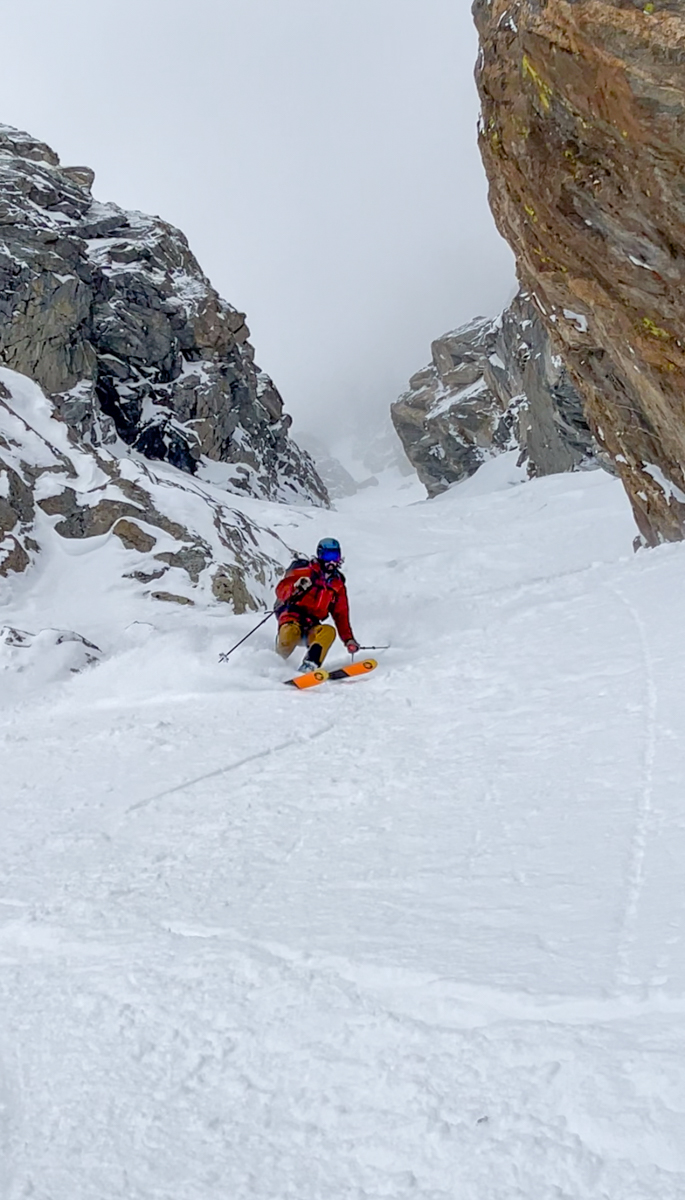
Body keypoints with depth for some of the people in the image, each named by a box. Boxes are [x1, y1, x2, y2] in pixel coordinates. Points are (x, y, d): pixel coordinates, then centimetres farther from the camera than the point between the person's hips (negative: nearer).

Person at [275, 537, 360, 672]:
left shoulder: (337, 584, 21)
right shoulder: (306, 570, 5)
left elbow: (341, 615, 21)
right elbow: (280, 589, -4)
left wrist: (348, 639, 9)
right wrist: (295, 588, -27)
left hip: (311, 626, 4)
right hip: (292, 616, -4)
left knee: (329, 632, -30)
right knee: (291, 633, -38)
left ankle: (309, 666, -46)